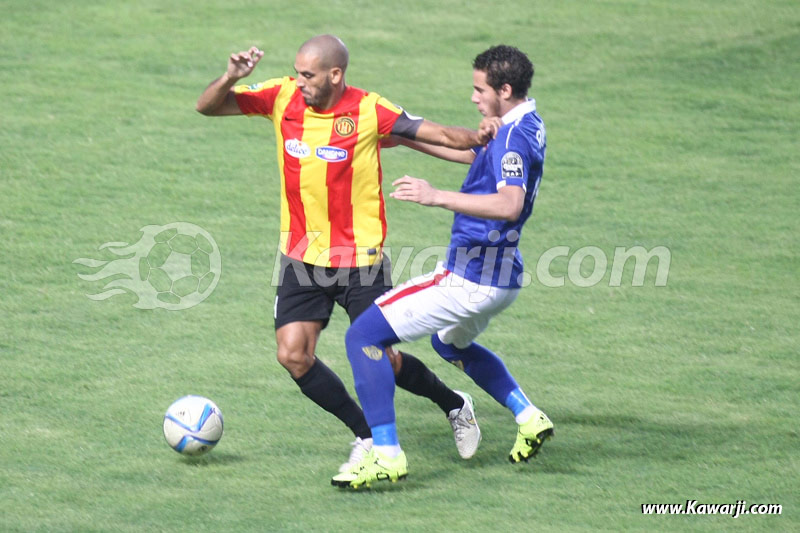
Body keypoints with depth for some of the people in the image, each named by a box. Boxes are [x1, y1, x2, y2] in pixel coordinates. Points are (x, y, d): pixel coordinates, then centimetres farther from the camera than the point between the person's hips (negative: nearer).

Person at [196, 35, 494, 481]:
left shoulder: (369, 111, -14)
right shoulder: (283, 97, -6)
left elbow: (437, 134, -11)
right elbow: (208, 107, -4)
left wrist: (476, 138, -31)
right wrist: (231, 78, -24)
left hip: (361, 258, -4)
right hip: (303, 256, 4)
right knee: (293, 356, -8)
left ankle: (455, 406, 29)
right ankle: (368, 436, 9)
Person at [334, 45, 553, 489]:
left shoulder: (513, 138, -21)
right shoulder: (524, 125, 10)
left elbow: (510, 205, -38)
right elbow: (470, 151, 28)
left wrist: (437, 197, -43)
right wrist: (404, 136, 26)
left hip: (469, 280, -11)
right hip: (502, 277, 11)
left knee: (363, 335, -11)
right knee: (450, 344, 39)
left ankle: (387, 456, -15)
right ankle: (529, 419, 32)